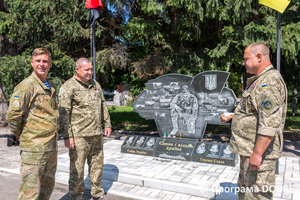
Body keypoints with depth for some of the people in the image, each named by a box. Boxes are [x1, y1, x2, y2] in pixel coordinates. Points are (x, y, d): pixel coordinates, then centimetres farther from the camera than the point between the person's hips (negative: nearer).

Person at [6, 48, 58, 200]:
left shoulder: (51, 87, 12)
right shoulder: (26, 86, -14)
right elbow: (12, 115, -18)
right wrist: (20, 135, -4)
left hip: (52, 146, 8)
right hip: (34, 147, -8)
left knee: (47, 186, 19)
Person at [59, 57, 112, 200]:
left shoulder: (95, 85, 12)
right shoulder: (68, 87, -9)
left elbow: (103, 105, 20)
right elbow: (63, 113, -12)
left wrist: (107, 124, 16)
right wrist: (67, 136, -16)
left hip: (97, 134, 6)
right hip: (79, 136, -6)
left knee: (97, 165, 15)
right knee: (77, 167, 5)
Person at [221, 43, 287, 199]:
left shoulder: (270, 81, -19)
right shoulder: (259, 81, 17)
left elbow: (269, 123, -27)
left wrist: (257, 153, -28)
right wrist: (230, 117, 21)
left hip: (259, 151, -11)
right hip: (249, 150, 11)